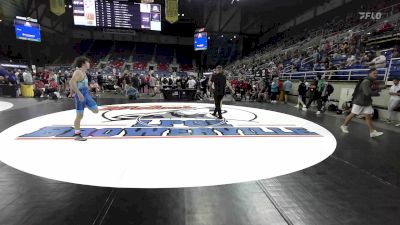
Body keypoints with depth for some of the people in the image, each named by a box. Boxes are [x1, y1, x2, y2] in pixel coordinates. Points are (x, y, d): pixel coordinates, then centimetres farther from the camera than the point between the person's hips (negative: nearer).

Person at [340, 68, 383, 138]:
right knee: (352, 114, 3)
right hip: (359, 102, -8)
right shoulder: (366, 82, -20)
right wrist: (376, 92, -14)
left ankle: (372, 132, 3)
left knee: (368, 116, 3)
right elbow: (367, 93, -28)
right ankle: (344, 126, 19)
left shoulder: (373, 82, 9)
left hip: (367, 103, 8)